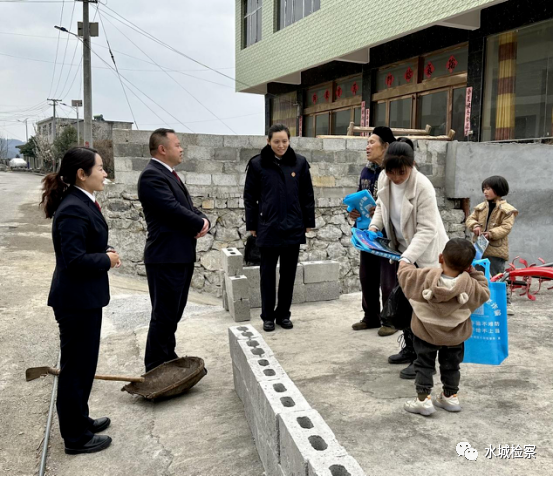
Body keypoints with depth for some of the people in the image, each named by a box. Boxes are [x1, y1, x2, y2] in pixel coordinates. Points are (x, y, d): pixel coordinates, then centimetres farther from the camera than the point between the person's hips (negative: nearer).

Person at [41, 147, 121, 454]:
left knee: (83, 363, 22)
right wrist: (107, 260, -14)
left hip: (84, 297, 10)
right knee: (76, 367, 4)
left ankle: (79, 420, 39)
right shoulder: (73, 209, -23)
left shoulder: (82, 203, 8)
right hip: (76, 301, -10)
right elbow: (74, 258, -27)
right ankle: (76, 437, 20)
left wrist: (105, 253, 1)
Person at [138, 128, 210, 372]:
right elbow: (174, 210, -23)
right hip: (166, 257, -10)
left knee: (174, 312, 17)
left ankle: (168, 359, 30)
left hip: (182, 255, 10)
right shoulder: (152, 175, -15)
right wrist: (200, 224, -8)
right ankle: (156, 368, 12)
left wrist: (203, 220, -4)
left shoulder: (169, 174, 16)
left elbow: (188, 206, 17)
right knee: (164, 314, -1)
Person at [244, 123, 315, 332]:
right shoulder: (257, 164, -3)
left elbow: (307, 195, 6)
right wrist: (252, 225, -1)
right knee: (268, 273, 7)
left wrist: (308, 222, 5)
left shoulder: (300, 163, 1)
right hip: (268, 227, -1)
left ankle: (284, 314, 23)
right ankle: (268, 316, 18)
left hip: (293, 227, 2)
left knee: (288, 273, 10)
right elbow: (250, 196, 1)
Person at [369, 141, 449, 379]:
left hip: (425, 253, -7)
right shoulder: (384, 178, -7)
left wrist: (408, 258, -36)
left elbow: (426, 230, -27)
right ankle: (410, 348, 31)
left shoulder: (423, 187, -27)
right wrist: (374, 225, -5)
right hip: (403, 250, 7)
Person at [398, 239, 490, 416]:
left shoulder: (424, 277, -22)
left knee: (424, 364, 12)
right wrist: (475, 273, -1)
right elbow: (484, 293, -2)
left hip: (426, 333, -1)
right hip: (455, 335, 2)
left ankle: (423, 399, 8)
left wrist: (404, 263, 16)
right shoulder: (470, 284, -21)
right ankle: (450, 396, 33)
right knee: (451, 366, 21)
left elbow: (405, 274, -6)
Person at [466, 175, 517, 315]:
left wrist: (491, 233, -25)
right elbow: (470, 219, 11)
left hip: (496, 250, -6)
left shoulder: (507, 209, -6)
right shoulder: (481, 207, 12)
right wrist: (475, 226, -11)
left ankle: (506, 302, 11)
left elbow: (506, 227, -13)